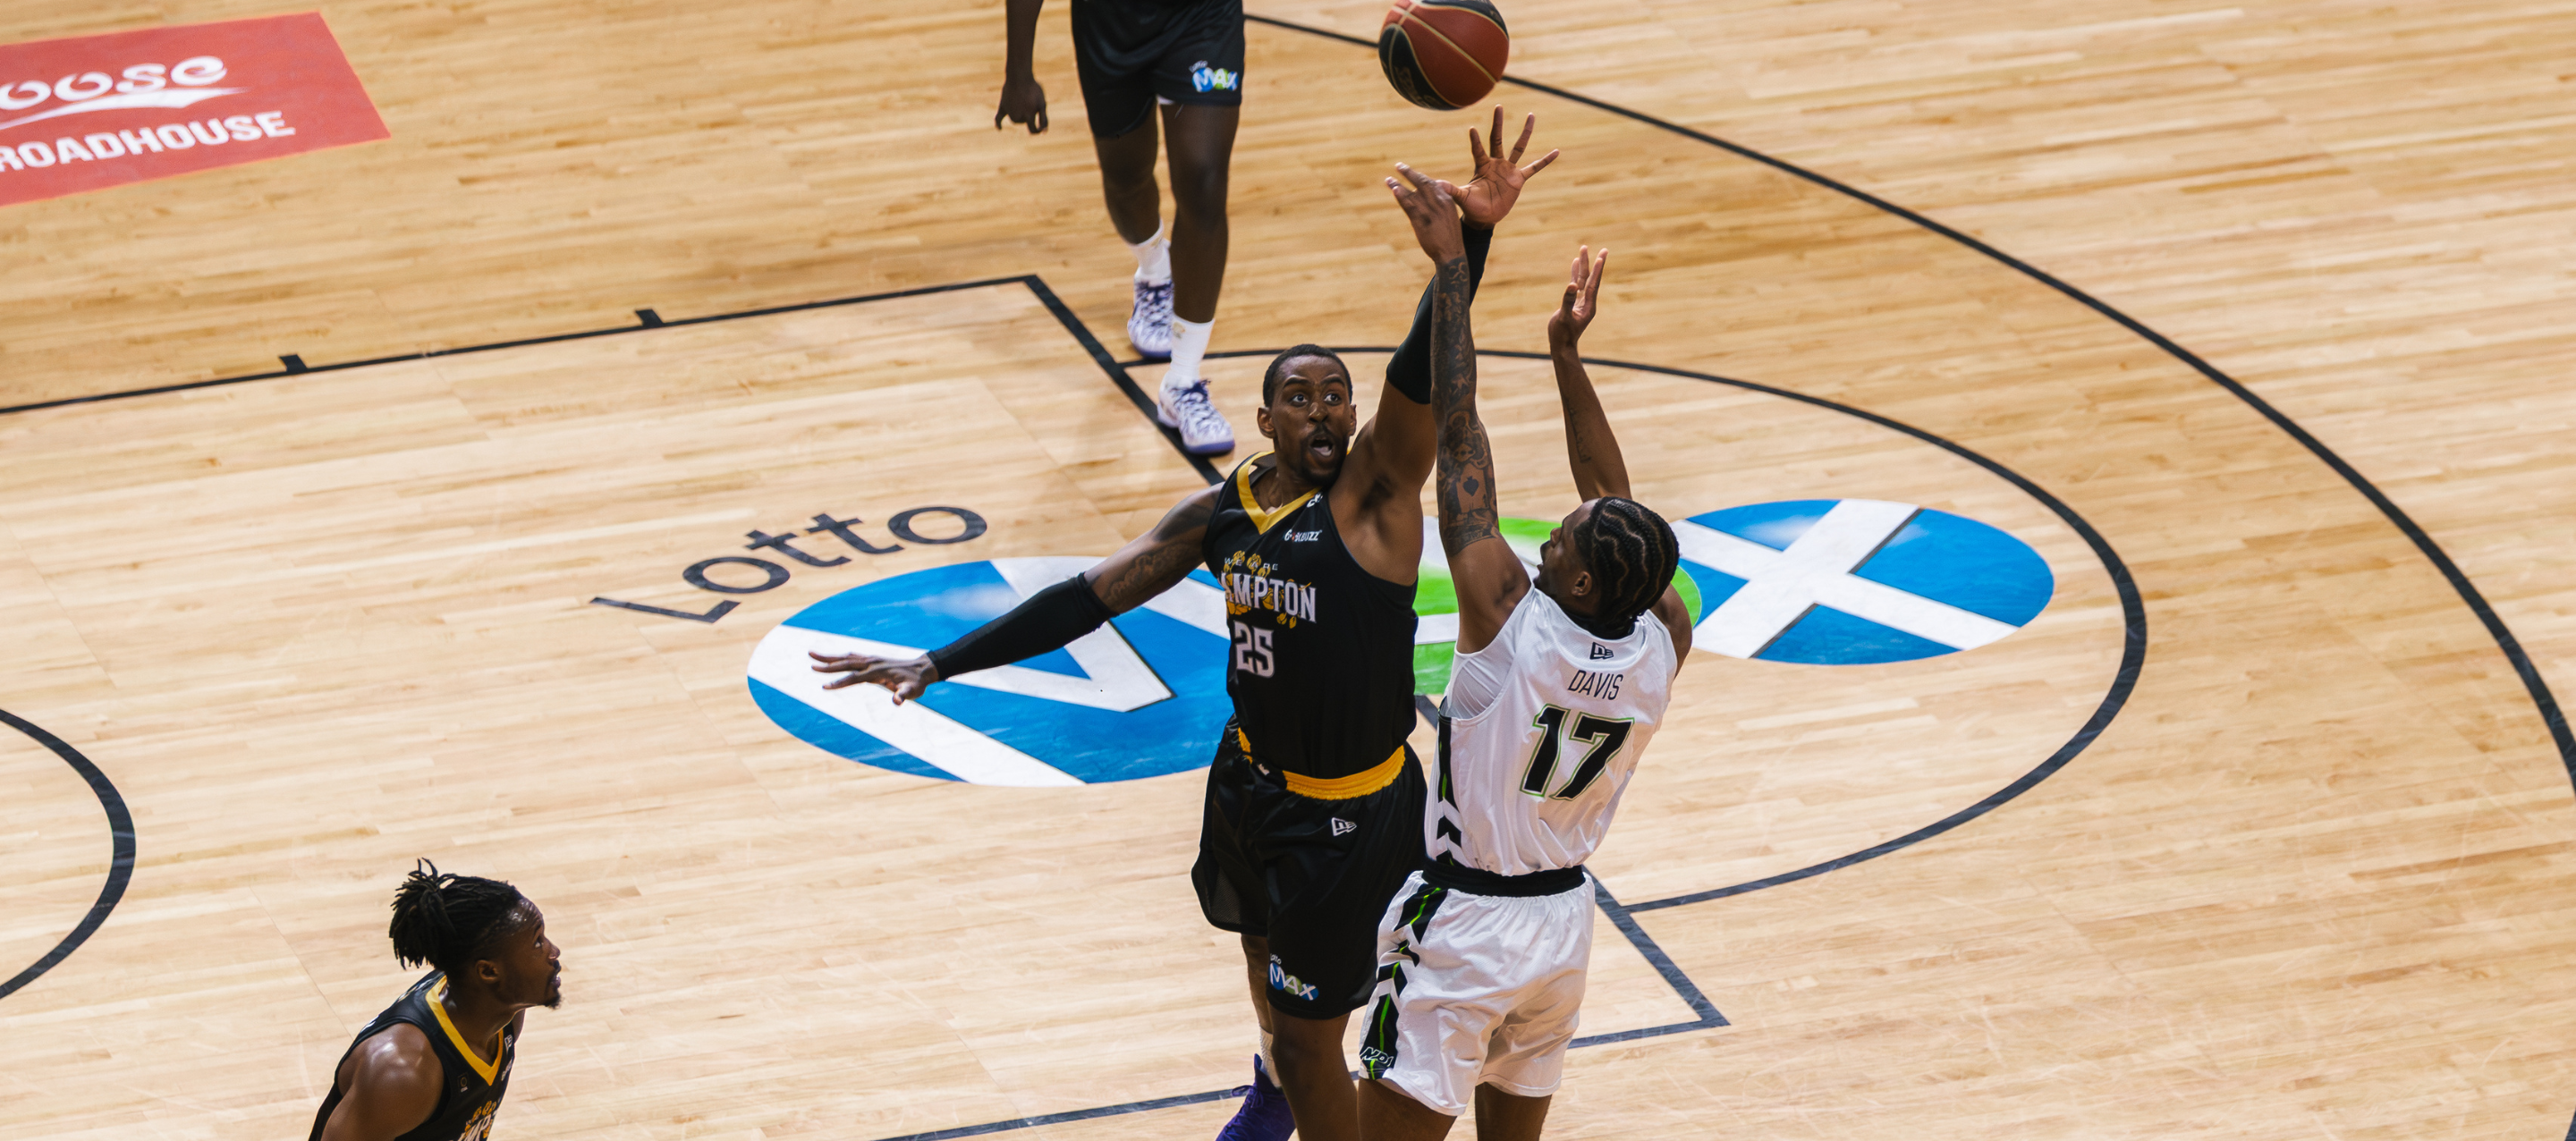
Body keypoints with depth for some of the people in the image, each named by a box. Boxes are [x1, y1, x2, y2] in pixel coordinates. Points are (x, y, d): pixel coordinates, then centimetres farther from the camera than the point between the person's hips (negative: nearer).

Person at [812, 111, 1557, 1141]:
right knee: (1264, 947, 32)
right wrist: (940, 664, -5)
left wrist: (1471, 236, -50)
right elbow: (1091, 596, 0)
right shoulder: (1222, 513, -2)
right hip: (1253, 778, 7)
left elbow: (1422, 370, -33)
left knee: (1311, 1037, -1)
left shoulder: (1376, 485, -17)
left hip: (1353, 812, -7)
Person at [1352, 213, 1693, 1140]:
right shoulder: (1664, 646, -11)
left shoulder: (1512, 623, -24)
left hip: (1461, 926, -6)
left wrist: (1451, 266, -17)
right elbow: (1612, 497, 4)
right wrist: (1567, 353, 4)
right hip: (1565, 920, 6)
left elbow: (1458, 438, -21)